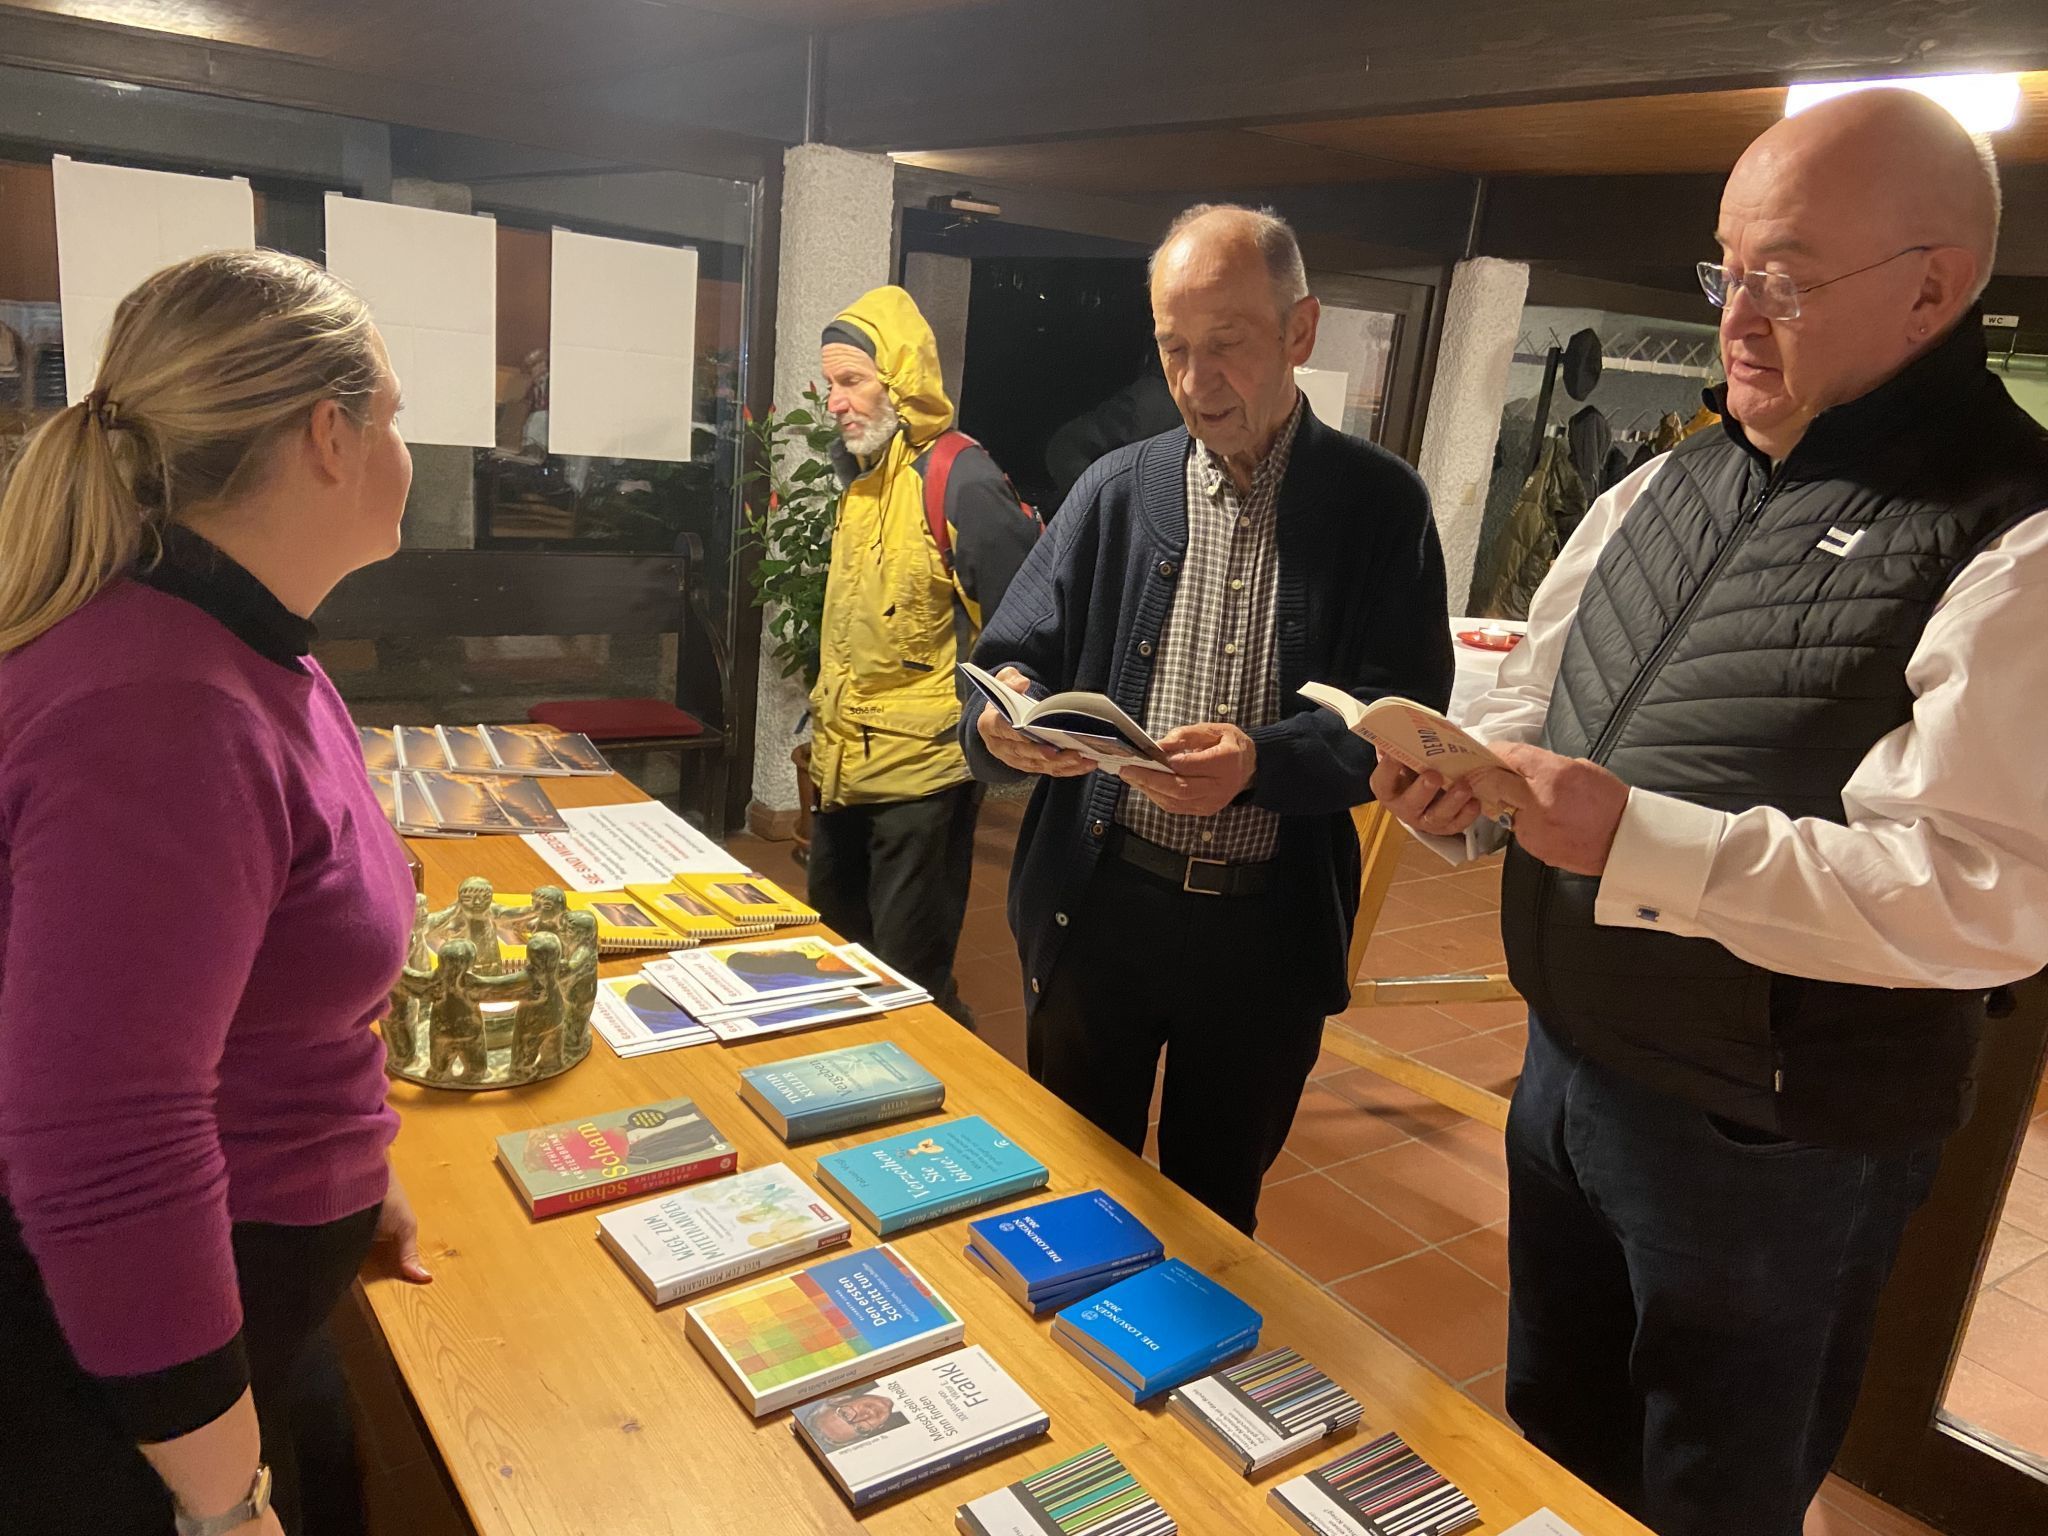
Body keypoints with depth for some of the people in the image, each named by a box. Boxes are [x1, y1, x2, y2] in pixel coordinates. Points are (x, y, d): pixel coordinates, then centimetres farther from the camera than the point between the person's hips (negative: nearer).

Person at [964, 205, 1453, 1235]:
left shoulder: (1379, 505, -2)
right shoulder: (1117, 490, 2)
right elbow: (1018, 656, 1)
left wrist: (1262, 761, -26)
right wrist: (1004, 718, -23)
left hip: (1271, 927, -1)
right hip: (1097, 907, 1)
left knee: (1217, 1205, 19)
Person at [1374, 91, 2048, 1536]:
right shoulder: (1670, 486, 4)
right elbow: (1540, 702, 11)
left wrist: (1641, 843, -30)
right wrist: (1466, 776, -10)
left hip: (1772, 1145, -6)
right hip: (1569, 1064, 7)